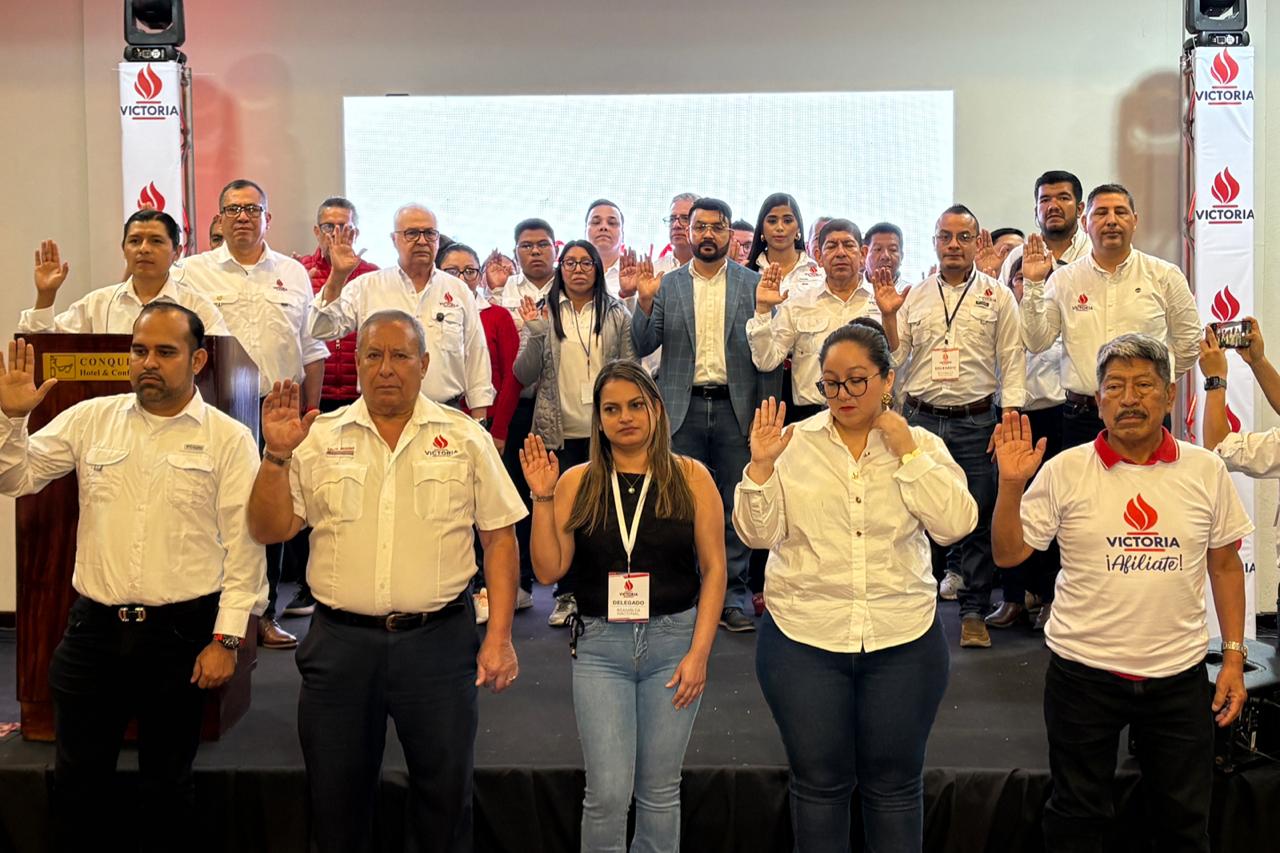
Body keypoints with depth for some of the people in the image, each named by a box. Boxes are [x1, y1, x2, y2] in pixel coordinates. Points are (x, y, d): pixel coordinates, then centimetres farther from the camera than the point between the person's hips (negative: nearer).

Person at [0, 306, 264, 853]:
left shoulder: (228, 439, -4)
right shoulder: (90, 420, 5)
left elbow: (243, 546, -6)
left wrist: (227, 638, -10)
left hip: (182, 633, -2)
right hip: (93, 627, 3)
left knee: (167, 783, 13)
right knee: (76, 780, 14)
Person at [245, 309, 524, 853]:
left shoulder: (466, 438, 2)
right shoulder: (319, 440, 5)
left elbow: (499, 538, 1)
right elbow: (269, 530, 2)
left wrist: (499, 637, -5)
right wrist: (276, 456, -13)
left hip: (439, 641, -1)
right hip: (340, 641, 1)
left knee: (446, 795, 11)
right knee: (335, 798, 15)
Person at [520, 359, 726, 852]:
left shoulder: (690, 478, -1)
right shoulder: (576, 483, 2)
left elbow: (714, 568, -1)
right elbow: (548, 569, 0)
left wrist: (699, 652, -7)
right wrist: (542, 498, -10)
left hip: (673, 640, 0)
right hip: (600, 645, 1)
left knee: (660, 792, 9)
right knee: (607, 794, -1)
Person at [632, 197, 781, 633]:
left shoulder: (753, 283, 5)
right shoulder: (667, 285, 7)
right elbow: (644, 346, 2)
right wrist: (645, 301, -14)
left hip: (736, 407, 0)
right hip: (684, 407, 1)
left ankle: (734, 597, 15)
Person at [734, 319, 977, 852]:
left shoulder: (923, 446, 2)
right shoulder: (794, 443, -1)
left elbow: (955, 524, -10)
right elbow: (758, 533, -5)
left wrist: (908, 453, -14)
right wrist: (761, 466, -19)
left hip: (903, 640, 1)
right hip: (804, 639, 0)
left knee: (896, 784, 15)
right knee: (819, 783, 12)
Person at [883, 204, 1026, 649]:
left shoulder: (997, 296, 6)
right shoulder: (914, 296, 11)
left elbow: (1012, 362, 3)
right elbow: (892, 358, 8)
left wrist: (1010, 418, -7)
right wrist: (887, 316, -7)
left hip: (976, 420, -1)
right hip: (921, 418, 2)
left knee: (978, 519, 2)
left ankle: (974, 611, 13)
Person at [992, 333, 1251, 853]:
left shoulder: (1205, 471, -1)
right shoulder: (1064, 471, -7)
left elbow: (1225, 564, 7)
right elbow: (1007, 554, -5)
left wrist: (1234, 656, 4)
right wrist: (1011, 485, -19)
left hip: (1179, 674, 2)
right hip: (1083, 670, -2)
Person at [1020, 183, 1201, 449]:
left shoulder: (1164, 275, 5)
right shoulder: (1064, 280, 6)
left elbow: (1188, 339, 13)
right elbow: (1036, 342, -1)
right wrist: (1033, 285, -6)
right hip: (1081, 416, 1)